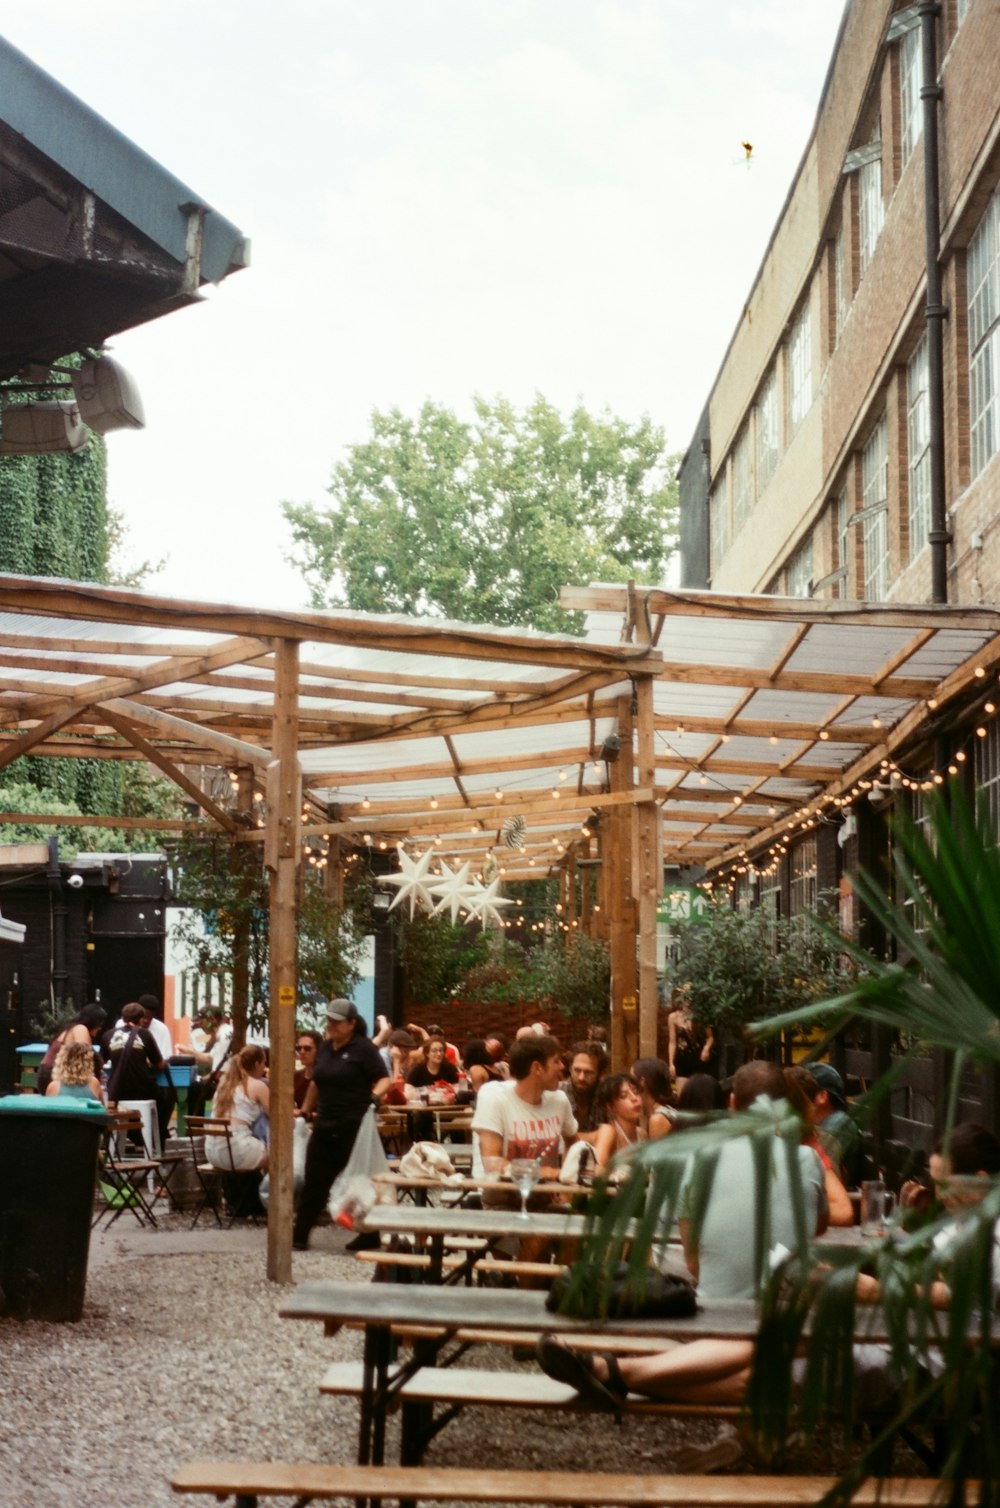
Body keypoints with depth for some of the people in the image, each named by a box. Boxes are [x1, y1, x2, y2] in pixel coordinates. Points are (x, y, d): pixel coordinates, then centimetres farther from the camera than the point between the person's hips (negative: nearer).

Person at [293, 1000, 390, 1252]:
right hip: (325, 1126, 6)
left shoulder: (363, 1049, -8)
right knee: (314, 1182, 7)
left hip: (354, 1127, -6)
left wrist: (375, 1096, -30)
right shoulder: (325, 1048, 12)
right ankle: (299, 1235, 11)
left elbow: (384, 1079, -11)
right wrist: (305, 1111, 26)